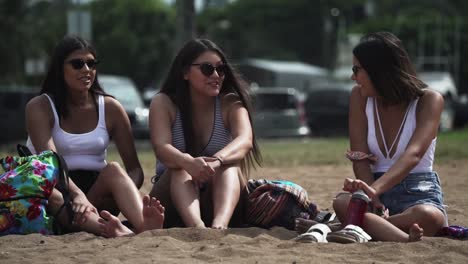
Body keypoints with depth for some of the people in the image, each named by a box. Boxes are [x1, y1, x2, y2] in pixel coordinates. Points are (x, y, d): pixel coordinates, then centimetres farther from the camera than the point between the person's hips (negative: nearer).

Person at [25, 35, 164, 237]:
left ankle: (144, 224, -58)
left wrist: (130, 194, -22)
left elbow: (135, 168, 3)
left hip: (97, 190, 3)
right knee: (46, 192, -37)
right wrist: (76, 195, -38)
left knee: (113, 170, -28)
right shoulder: (39, 107, 0)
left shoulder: (110, 108, 8)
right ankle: (117, 231, -64)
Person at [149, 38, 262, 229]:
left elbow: (245, 140, -24)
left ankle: (219, 225, -58)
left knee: (229, 165, -28)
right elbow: (161, 148, -23)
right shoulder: (164, 103, -5)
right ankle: (196, 226, -60)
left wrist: (217, 161, -46)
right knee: (181, 169, -31)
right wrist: (189, 163, -47)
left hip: (218, 204, 1)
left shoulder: (231, 104, -3)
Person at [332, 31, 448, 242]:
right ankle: (404, 239, -51)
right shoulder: (360, 96, 6)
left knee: (428, 216, -40)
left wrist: (375, 189, -40)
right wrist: (374, 201, -21)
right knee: (342, 202, -34)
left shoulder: (429, 100, -5)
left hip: (419, 193, -2)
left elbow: (414, 154, -21)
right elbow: (360, 158, -1)